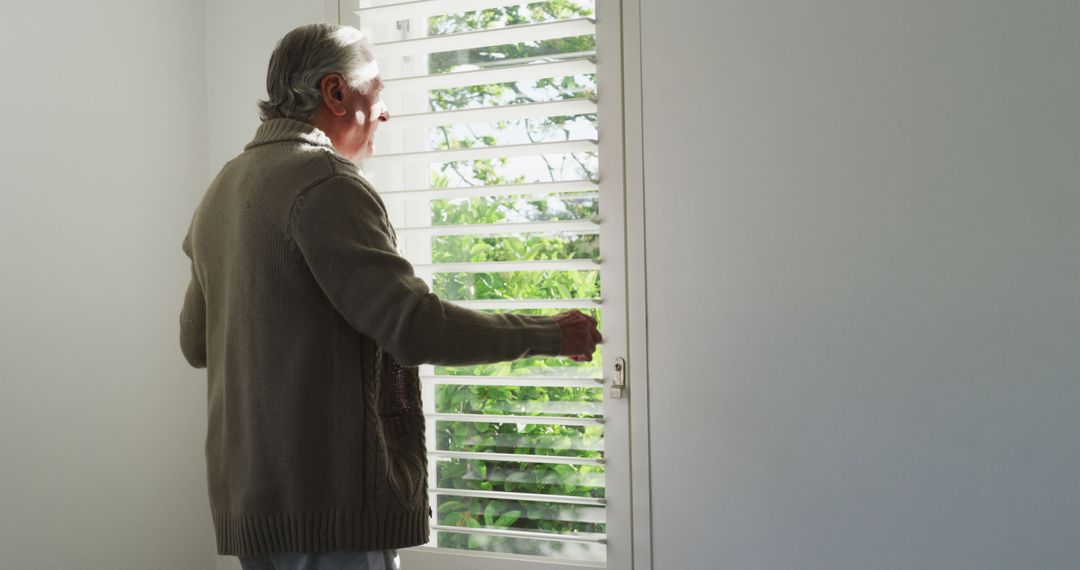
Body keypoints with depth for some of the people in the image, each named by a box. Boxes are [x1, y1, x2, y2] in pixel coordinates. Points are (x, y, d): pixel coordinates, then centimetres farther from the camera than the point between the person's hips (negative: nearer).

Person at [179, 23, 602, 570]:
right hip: (327, 496, -9)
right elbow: (413, 326, -21)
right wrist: (549, 334, -10)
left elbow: (195, 344, 21)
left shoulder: (222, 188, 14)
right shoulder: (324, 180, -14)